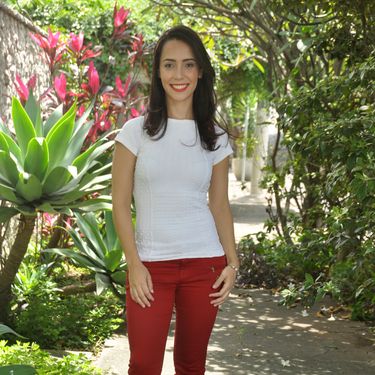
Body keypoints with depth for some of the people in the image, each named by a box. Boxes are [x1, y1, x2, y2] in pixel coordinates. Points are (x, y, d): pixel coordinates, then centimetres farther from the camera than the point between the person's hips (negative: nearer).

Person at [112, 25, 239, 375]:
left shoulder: (215, 138, 6)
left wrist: (232, 263, 1)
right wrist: (134, 265, -8)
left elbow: (220, 206, 11)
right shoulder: (136, 131, -1)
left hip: (204, 265, 2)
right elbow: (120, 205, -1)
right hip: (150, 265, -2)